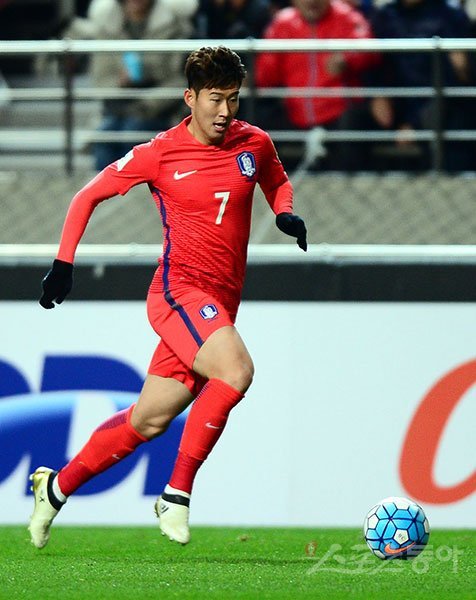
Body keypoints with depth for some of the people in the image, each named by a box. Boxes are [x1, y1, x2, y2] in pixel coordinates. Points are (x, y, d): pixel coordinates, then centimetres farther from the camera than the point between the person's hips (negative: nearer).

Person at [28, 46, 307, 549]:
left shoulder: (254, 144, 6)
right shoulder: (160, 154, -5)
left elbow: (277, 182, 28)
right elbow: (89, 196, 6)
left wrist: (286, 214, 6)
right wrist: (64, 262, 1)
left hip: (220, 304, 5)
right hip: (179, 288, -5)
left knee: (149, 420, 10)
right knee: (236, 370, -30)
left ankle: (57, 486, 27)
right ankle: (177, 493, -21)